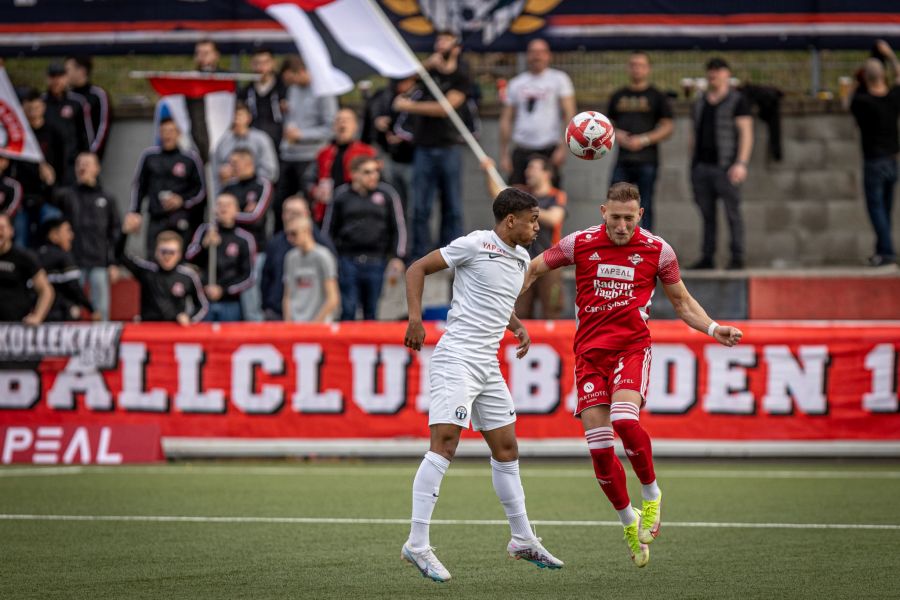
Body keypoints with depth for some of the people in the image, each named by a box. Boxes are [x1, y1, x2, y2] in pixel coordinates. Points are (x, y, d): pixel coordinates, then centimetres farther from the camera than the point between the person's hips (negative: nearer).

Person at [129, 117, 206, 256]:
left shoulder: (190, 158, 2)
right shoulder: (149, 156, 8)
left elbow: (201, 189, 8)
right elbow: (138, 185, 16)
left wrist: (182, 201, -6)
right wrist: (134, 212, 11)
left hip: (181, 218, -1)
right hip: (156, 219, 2)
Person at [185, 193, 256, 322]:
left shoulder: (244, 239, -1)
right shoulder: (205, 231, 5)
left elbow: (248, 277, 0)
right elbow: (189, 257, -5)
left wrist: (223, 290, -10)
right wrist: (204, 244, -24)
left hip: (230, 304, -1)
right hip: (203, 300, 1)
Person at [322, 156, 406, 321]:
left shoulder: (387, 194, 4)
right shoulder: (341, 195, 3)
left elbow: (399, 227, 8)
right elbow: (329, 228, 10)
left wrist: (397, 257, 1)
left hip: (376, 262, 1)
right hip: (348, 259, -1)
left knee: (371, 310, 6)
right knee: (348, 310, -5)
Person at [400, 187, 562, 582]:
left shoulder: (521, 259, 15)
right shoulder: (476, 245, -9)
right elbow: (417, 269, -6)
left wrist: (517, 326, 13)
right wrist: (415, 317, -18)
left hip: (488, 366, 9)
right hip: (456, 358, -9)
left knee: (506, 450, 13)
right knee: (444, 445, -16)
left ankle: (523, 541, 24)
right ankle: (417, 544, -17)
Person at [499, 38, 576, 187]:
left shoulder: (559, 79, 4)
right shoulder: (515, 83, 13)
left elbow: (569, 114, -3)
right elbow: (506, 120, 14)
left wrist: (563, 146, -14)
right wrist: (504, 154, 7)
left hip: (549, 150, -3)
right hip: (521, 151, 3)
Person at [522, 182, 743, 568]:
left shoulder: (657, 250, 1)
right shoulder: (580, 243, 1)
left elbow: (682, 302, 13)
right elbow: (533, 269, 14)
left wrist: (714, 329, -3)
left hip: (632, 345, -2)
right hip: (589, 351, 2)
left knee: (624, 420, -28)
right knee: (598, 446, -5)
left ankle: (651, 494, -4)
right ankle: (629, 522, 15)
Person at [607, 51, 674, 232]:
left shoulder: (657, 97, 3)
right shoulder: (618, 96, 15)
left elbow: (668, 127, -2)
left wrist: (644, 140, -14)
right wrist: (616, 135, -3)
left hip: (647, 161, -4)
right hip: (623, 160, 4)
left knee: (645, 206, -2)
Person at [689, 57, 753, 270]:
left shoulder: (737, 101, 0)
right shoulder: (700, 103, 18)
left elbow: (746, 134, -6)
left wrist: (741, 163, -16)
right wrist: (693, 165, 16)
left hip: (725, 167, -6)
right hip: (701, 165, 6)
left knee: (732, 212, -5)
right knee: (707, 214, 5)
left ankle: (737, 258, -3)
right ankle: (707, 258, 6)